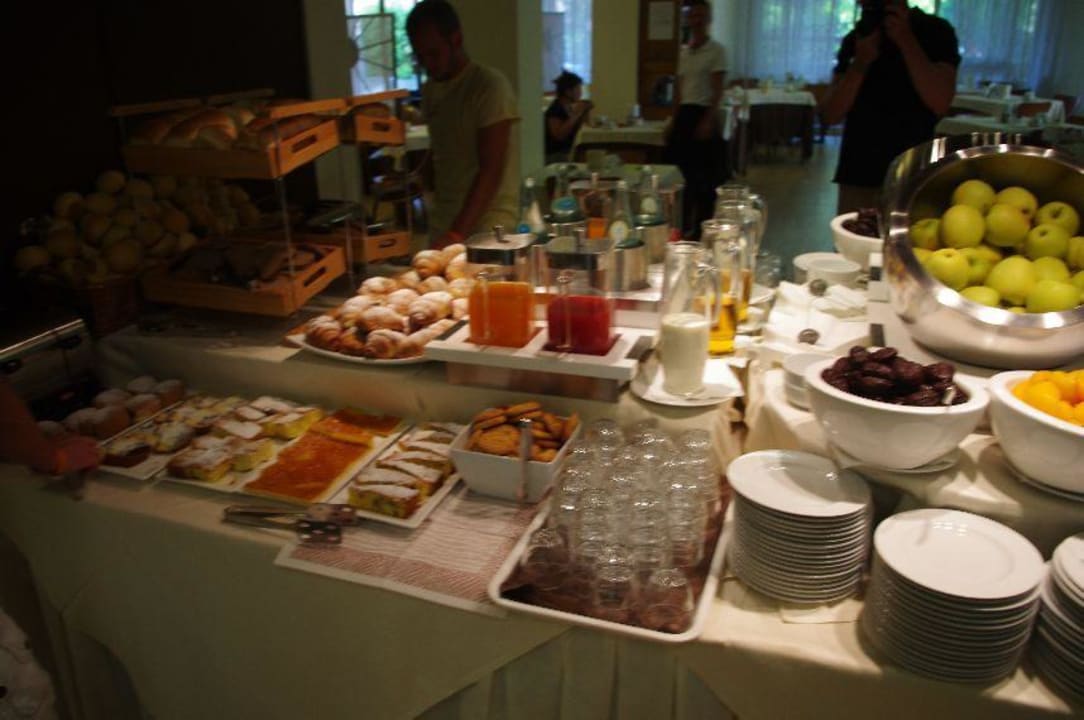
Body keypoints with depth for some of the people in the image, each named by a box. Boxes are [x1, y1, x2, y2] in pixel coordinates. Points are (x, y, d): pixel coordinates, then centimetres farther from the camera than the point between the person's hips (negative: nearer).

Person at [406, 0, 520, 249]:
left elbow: (491, 171, -16)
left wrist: (458, 233, -22)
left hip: (488, 225, -6)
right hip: (443, 224, 6)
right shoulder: (429, 89, 11)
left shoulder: (490, 85, -10)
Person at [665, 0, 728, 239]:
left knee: (706, 175, -1)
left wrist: (708, 120, -19)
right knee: (686, 171, 8)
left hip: (704, 113, -6)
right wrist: (674, 119, 11)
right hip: (684, 114, 6)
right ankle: (686, 225, 18)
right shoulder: (683, 51, 14)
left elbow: (717, 90, -10)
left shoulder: (716, 51, -4)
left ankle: (703, 226, 8)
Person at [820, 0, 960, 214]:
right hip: (856, 177, 3)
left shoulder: (934, 31, 0)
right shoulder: (855, 38, 9)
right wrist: (860, 62, -11)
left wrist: (905, 39, -15)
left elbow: (940, 103, -14)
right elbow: (831, 114, 3)